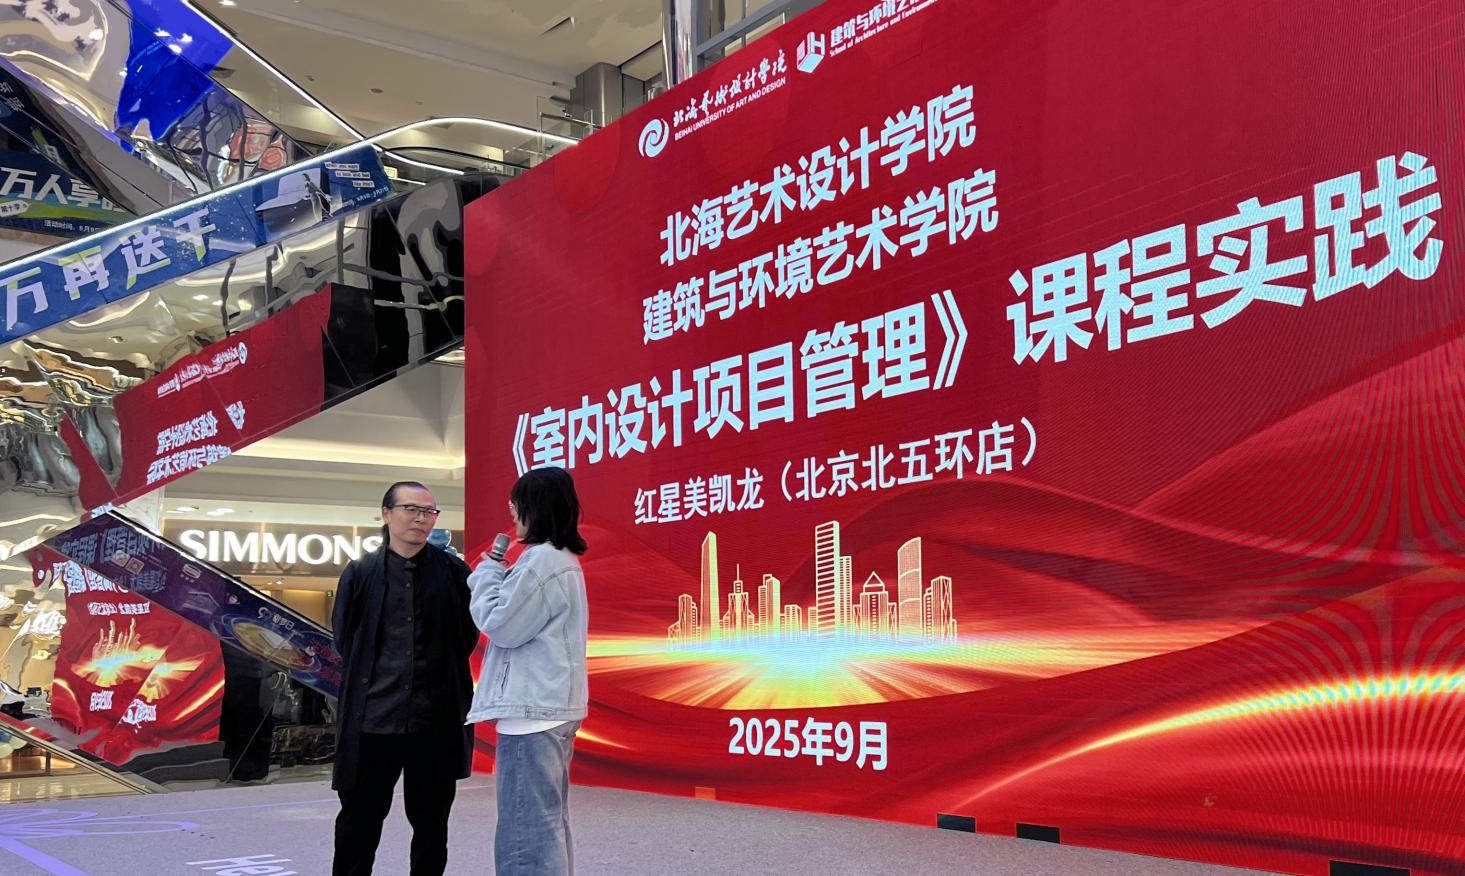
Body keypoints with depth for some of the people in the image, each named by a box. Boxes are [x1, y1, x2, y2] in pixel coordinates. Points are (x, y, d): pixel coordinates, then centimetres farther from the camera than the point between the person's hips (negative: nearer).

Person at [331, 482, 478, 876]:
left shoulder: (454, 572, 2)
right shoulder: (360, 573, 2)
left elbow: (468, 636, 9)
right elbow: (343, 638, 8)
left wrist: (441, 676, 7)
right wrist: (375, 677, 9)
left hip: (436, 721, 1)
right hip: (372, 719, 0)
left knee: (431, 823, 12)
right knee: (359, 821, 7)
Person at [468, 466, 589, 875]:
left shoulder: (541, 560, -15)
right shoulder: (563, 559, 16)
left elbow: (501, 623, -14)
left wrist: (487, 573, 0)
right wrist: (496, 573, 12)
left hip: (532, 707, -10)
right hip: (553, 704, 11)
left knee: (526, 827, -8)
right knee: (548, 819, 15)